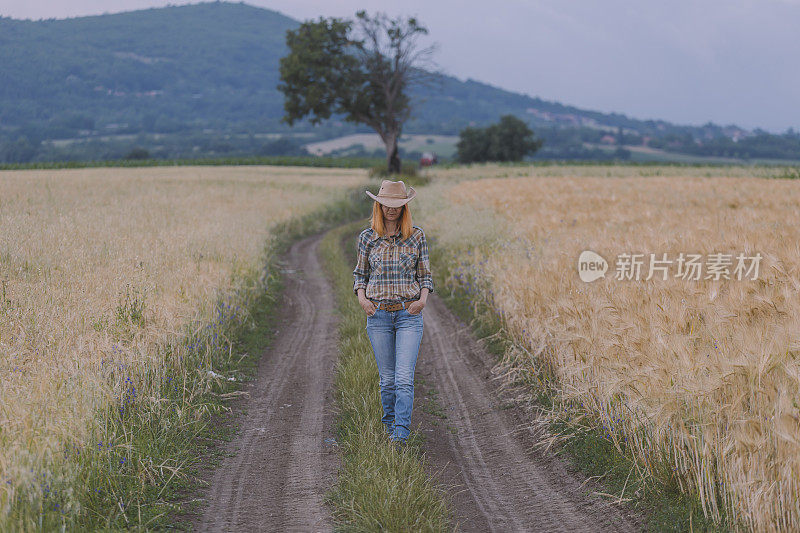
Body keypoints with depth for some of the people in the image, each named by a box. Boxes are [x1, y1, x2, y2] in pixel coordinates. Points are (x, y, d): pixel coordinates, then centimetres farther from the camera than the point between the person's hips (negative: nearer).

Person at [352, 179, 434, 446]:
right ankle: (389, 424, 28)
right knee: (387, 378, 8)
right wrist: (362, 298, -5)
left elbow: (425, 274, 8)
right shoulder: (367, 237, 4)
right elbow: (360, 273, 13)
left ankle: (400, 434, -10)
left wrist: (423, 299, -10)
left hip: (409, 314, -1)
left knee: (405, 377, -11)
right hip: (378, 314, 1)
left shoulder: (417, 236, 2)